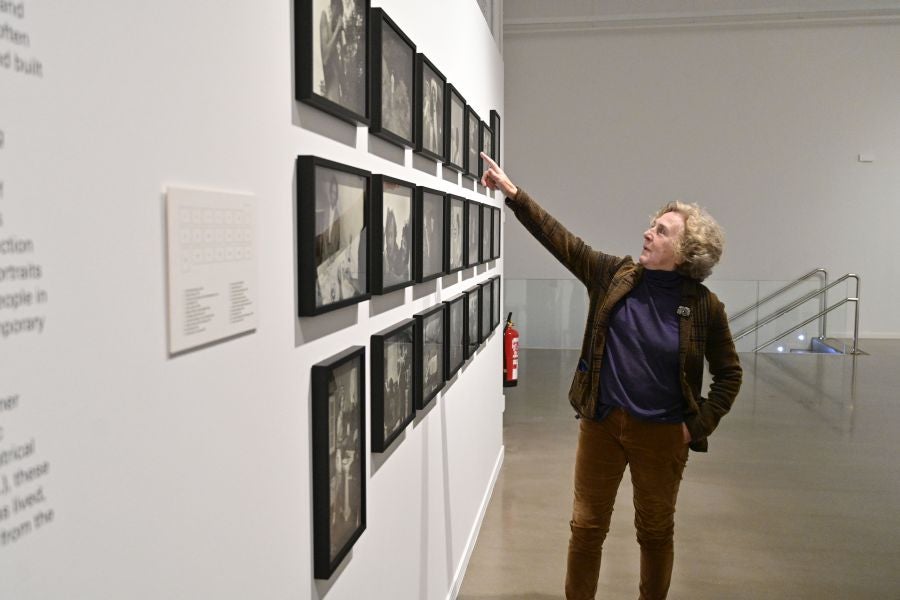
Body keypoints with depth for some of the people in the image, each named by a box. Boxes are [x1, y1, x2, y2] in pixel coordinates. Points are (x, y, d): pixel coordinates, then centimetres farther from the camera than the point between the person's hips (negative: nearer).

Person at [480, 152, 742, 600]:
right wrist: (513, 193, -8)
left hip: (662, 434, -2)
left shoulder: (704, 306, -10)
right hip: (601, 422, 2)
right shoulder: (614, 275, -4)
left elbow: (729, 374, 0)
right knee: (586, 526, 12)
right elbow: (560, 240, -4)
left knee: (655, 532, 17)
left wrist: (698, 425, -6)